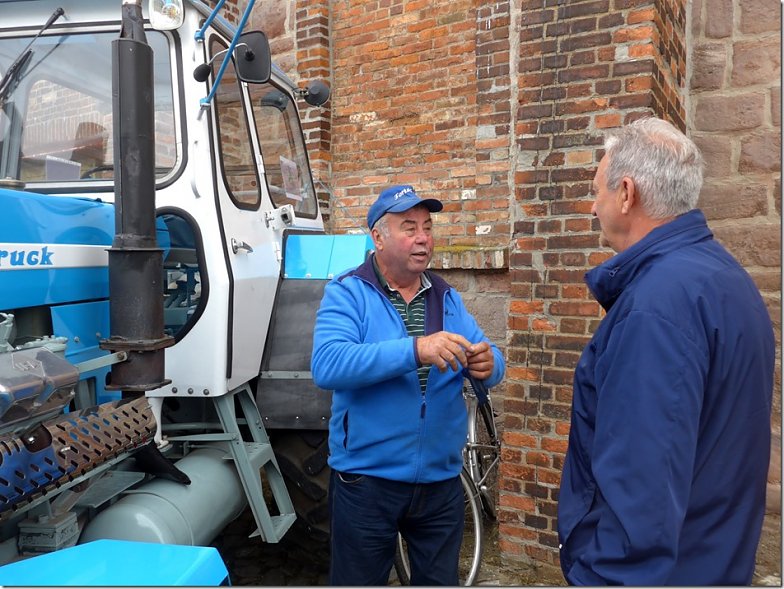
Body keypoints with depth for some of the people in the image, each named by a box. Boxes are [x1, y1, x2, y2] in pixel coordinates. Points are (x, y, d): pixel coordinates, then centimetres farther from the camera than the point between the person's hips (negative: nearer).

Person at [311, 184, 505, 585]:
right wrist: (414, 350, -35)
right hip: (367, 480, -4)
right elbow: (326, 365, -25)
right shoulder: (346, 293, -9)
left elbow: (490, 361, 1)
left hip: (441, 481, 5)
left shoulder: (447, 298, 7)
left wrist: (487, 365, -23)